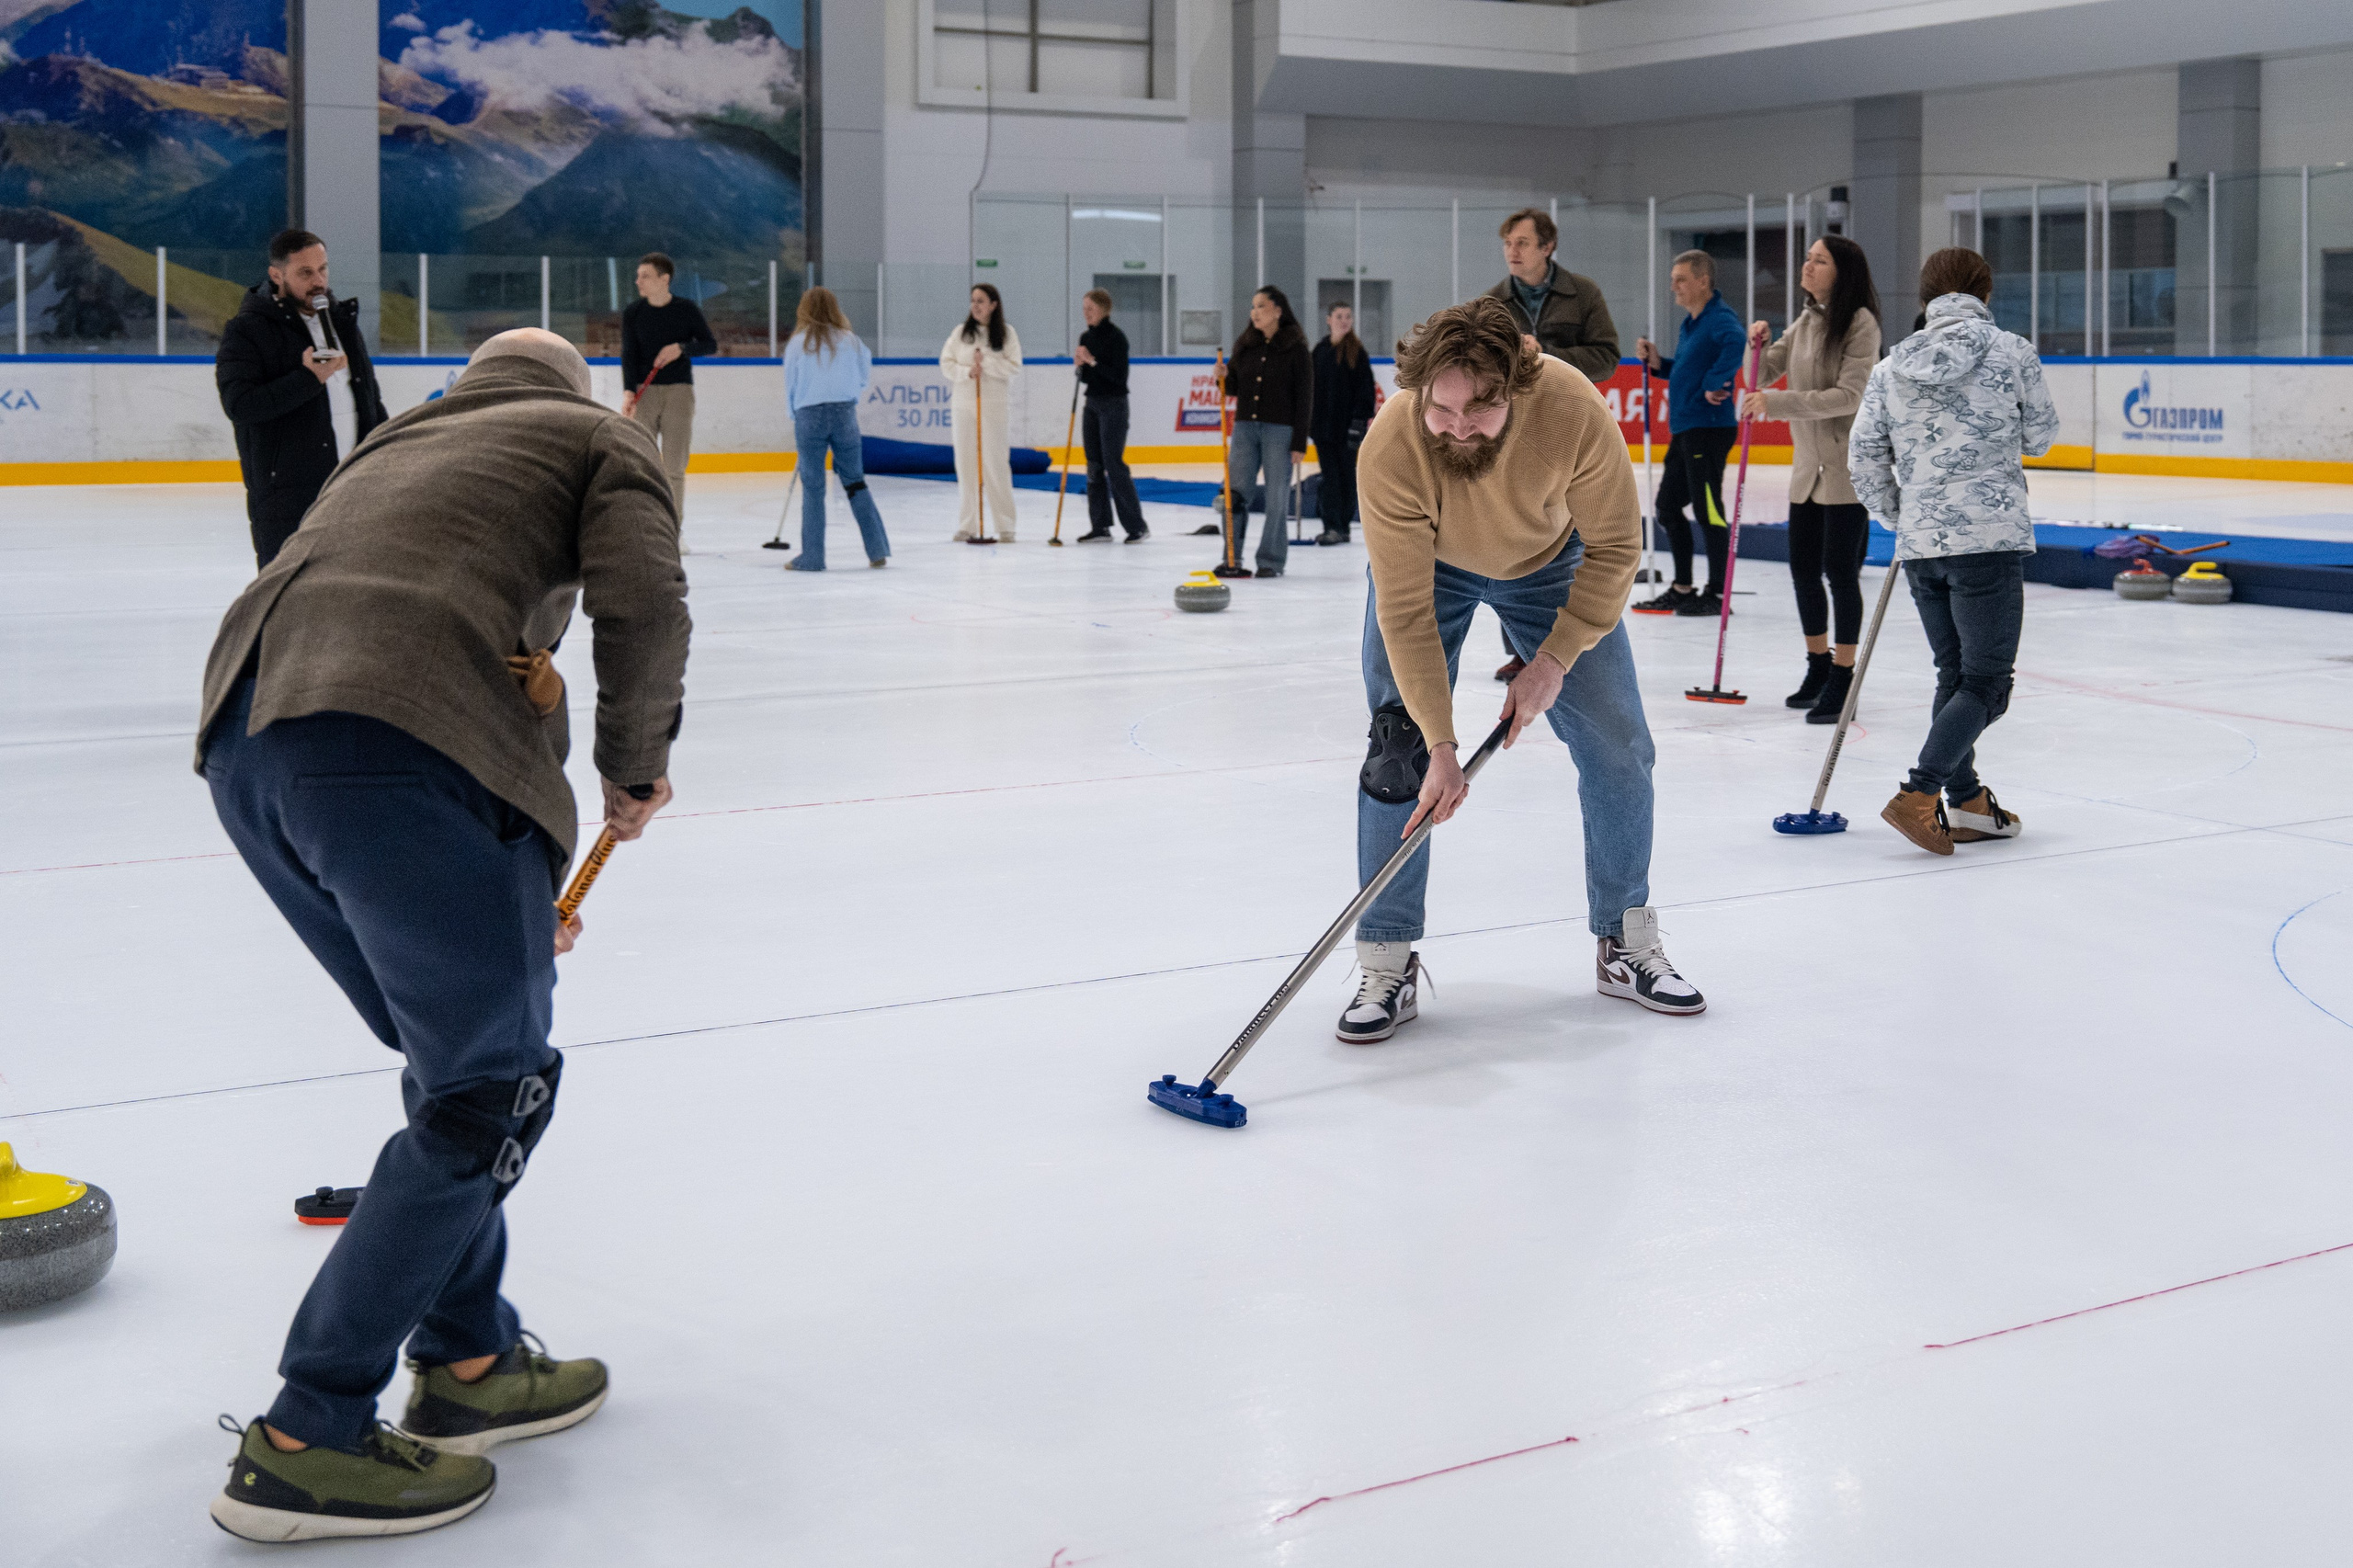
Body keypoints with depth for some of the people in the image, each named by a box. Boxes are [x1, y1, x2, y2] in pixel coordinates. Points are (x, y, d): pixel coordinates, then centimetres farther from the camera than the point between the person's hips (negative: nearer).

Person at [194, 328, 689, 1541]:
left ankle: (467, 1364, 31)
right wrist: (635, 764, 16)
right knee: (492, 1090, 2)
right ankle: (305, 1440, 1)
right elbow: (643, 604, -2)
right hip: (394, 746, -8)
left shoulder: (398, 443, 37)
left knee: (452, 1052, 23)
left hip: (244, 736, 8)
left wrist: (511, 888, 44)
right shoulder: (601, 438, 18)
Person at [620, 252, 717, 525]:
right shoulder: (632, 313, 2)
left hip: (679, 390, 0)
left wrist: (681, 348, -15)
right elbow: (629, 355, -5)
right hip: (644, 391, 1)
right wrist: (628, 392, -18)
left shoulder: (687, 310, 1)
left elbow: (711, 344, 3)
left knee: (674, 465, -1)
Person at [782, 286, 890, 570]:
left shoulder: (797, 343, 0)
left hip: (808, 416, -2)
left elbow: (790, 385, 5)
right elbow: (864, 378, 11)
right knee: (855, 482, 9)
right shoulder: (851, 341, 5)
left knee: (813, 487, 3)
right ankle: (878, 551, 7)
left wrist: (794, 416, 18)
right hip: (845, 413, 2)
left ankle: (811, 557, 3)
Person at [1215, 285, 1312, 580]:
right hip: (1245, 426, 5)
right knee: (1234, 492, -1)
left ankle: (1272, 560, 7)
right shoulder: (1245, 345, 10)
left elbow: (1305, 397, -6)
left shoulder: (1295, 348, -4)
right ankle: (1231, 558, 4)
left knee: (1277, 497, -1)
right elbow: (1234, 389, 15)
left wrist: (1299, 442, -10)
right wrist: (1225, 376, -8)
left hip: (1279, 430, -4)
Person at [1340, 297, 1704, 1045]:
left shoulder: (1574, 412, -37)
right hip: (1428, 565, -1)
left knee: (1617, 744, 1)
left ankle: (1627, 945, 17)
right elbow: (1406, 611, -31)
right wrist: (1439, 745, -32)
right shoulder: (1389, 450, -38)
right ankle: (1388, 967, -1)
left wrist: (1555, 659, -22)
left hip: (1549, 563, 2)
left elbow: (1615, 546, -21)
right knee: (1398, 753, -11)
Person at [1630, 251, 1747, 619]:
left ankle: (1717, 593, 0)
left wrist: (1714, 383, -31)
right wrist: (1658, 363, 10)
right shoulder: (1691, 323, 17)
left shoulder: (1719, 317, -14)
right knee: (1668, 506, 15)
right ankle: (1681, 589, 24)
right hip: (1684, 429, 11)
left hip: (1709, 427, -11)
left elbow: (1736, 342, -36)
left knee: (1706, 509, -7)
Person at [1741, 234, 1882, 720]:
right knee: (1803, 570, 11)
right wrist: (1757, 344, -6)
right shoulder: (1805, 322, 10)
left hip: (1847, 466, -7)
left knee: (1840, 571, -3)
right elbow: (1763, 375, 15)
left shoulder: (1860, 322, -13)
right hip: (1808, 464, 7)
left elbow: (1848, 396, -21)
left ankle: (1842, 678, 7)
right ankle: (1818, 668, 27)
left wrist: (1776, 403, -25)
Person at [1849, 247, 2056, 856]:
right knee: (1986, 683, -1)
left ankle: (1968, 804, 18)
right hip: (1989, 537, -5)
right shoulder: (2011, 350, -2)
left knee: (1954, 675, 16)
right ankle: (1918, 794, -15)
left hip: (1921, 545, 5)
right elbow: (2041, 436, 7)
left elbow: (1864, 460, 7)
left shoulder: (1891, 366, 7)